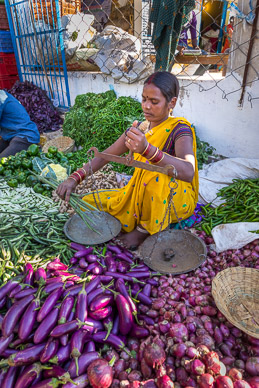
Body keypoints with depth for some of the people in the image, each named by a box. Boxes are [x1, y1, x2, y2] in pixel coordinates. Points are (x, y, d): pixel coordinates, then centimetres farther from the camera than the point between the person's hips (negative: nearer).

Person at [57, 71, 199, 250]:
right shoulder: (139, 128, -1)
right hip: (140, 194, 5)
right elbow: (105, 155, -1)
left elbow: (188, 172, -38)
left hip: (177, 200, -4)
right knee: (87, 203, -3)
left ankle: (146, 229, -14)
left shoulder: (179, 129, -18)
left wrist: (147, 149, -52)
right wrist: (75, 178, -16)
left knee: (159, 173, -39)